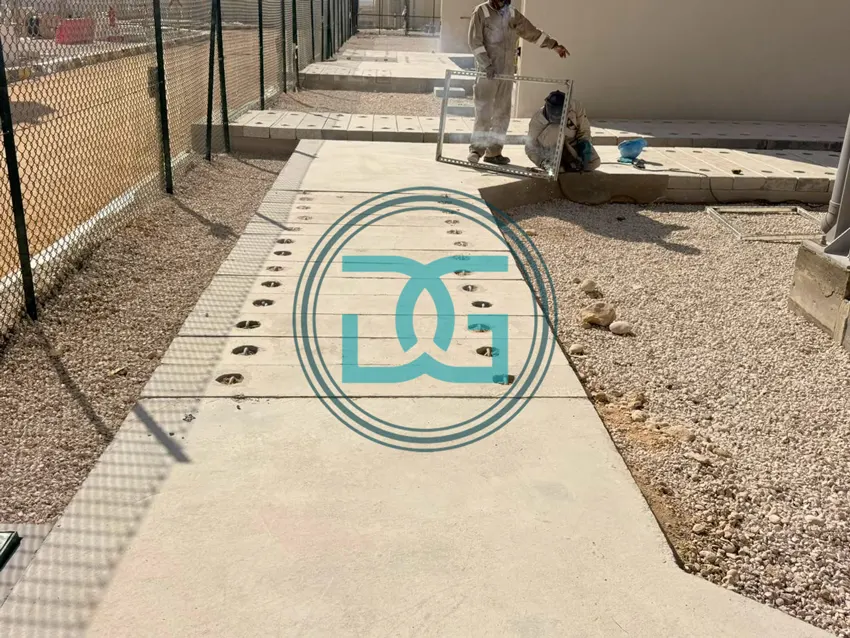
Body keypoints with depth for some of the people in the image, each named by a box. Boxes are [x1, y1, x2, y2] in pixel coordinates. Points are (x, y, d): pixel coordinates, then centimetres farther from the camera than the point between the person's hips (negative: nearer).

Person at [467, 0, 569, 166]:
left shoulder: (512, 14, 12)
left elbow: (532, 32, 21)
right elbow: (475, 42, -8)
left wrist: (554, 45, 23)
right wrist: (486, 64, -17)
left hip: (507, 71, 5)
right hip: (487, 71, -5)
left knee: (502, 113, 3)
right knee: (484, 112, -9)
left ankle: (494, 152, 8)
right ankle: (476, 150, -3)